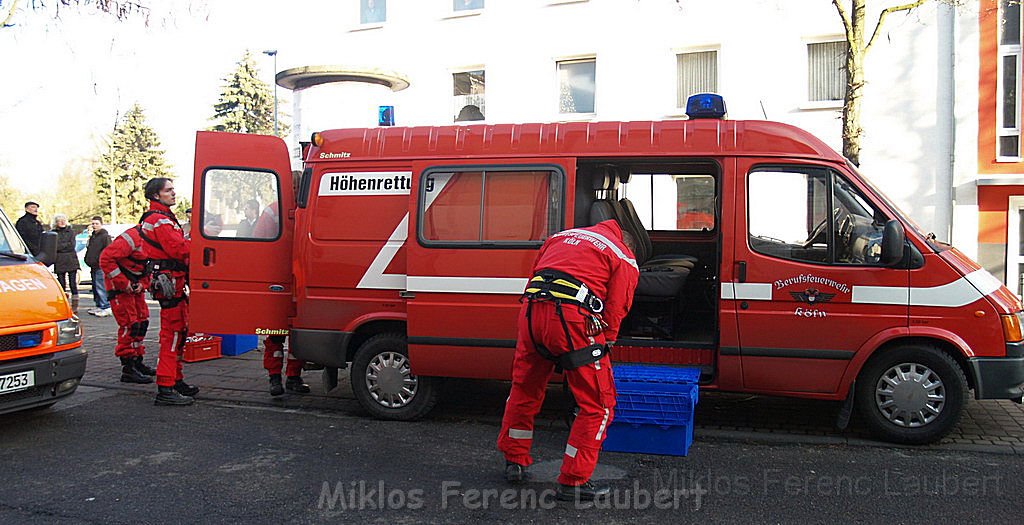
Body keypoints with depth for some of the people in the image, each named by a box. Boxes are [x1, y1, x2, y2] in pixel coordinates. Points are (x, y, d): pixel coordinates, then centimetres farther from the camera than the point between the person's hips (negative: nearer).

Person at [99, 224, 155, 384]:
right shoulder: (133, 238, -24)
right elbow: (106, 258, -26)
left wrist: (142, 284, -2)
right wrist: (123, 283, -23)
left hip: (135, 287, 9)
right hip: (120, 288, -9)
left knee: (142, 322, 12)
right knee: (130, 326, -11)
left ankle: (137, 362, 24)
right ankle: (128, 369, -6)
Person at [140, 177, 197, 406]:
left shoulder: (164, 218, 22)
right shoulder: (160, 220, -12)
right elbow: (179, 249, -21)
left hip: (173, 282, 11)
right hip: (169, 282, -11)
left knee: (178, 331, 18)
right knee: (172, 333, -11)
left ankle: (176, 381, 27)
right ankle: (165, 390, -10)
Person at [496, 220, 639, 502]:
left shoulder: (562, 236, 30)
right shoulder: (625, 259, 14)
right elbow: (614, 311, 6)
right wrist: (602, 348, 17)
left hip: (531, 310, 6)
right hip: (572, 318, -5)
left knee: (524, 389, 25)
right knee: (598, 404, 8)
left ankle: (514, 461, 36)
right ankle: (573, 482, 9)